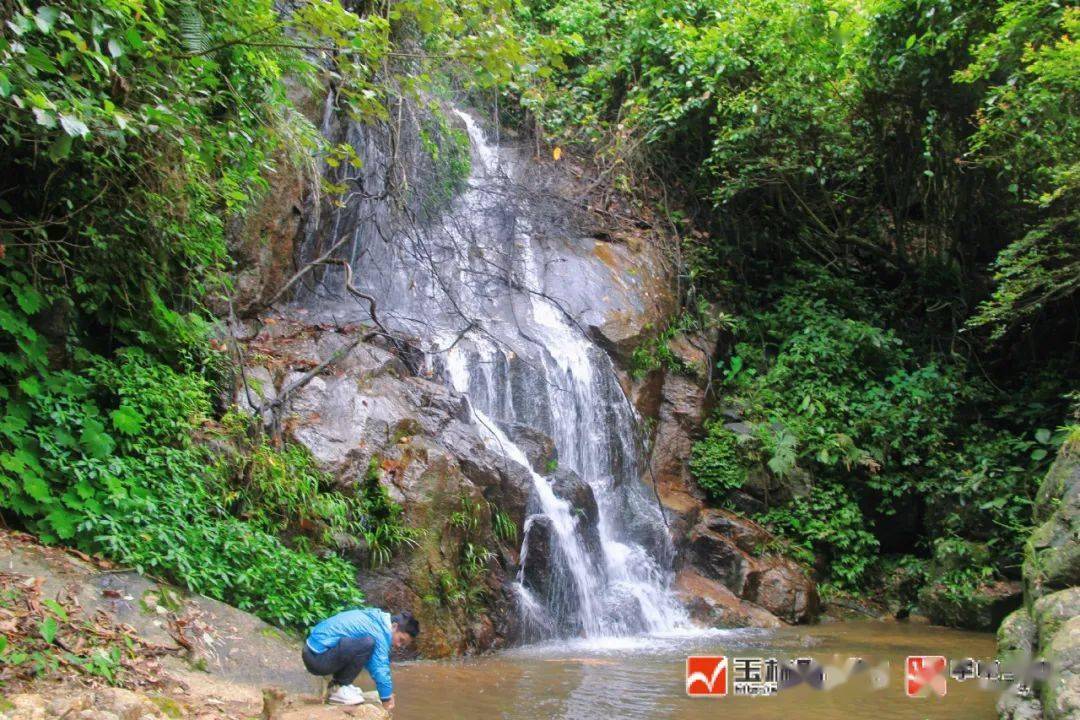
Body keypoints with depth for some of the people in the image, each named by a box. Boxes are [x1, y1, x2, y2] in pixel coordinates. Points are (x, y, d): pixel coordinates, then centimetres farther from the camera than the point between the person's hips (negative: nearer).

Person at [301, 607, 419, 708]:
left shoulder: (376, 618, 11)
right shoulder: (379, 633, -18)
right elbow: (380, 668, -19)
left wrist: (387, 693, 19)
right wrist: (387, 701, -10)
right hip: (317, 658, -10)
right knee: (367, 644, -26)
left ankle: (337, 683, 13)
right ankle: (338, 690, -12)